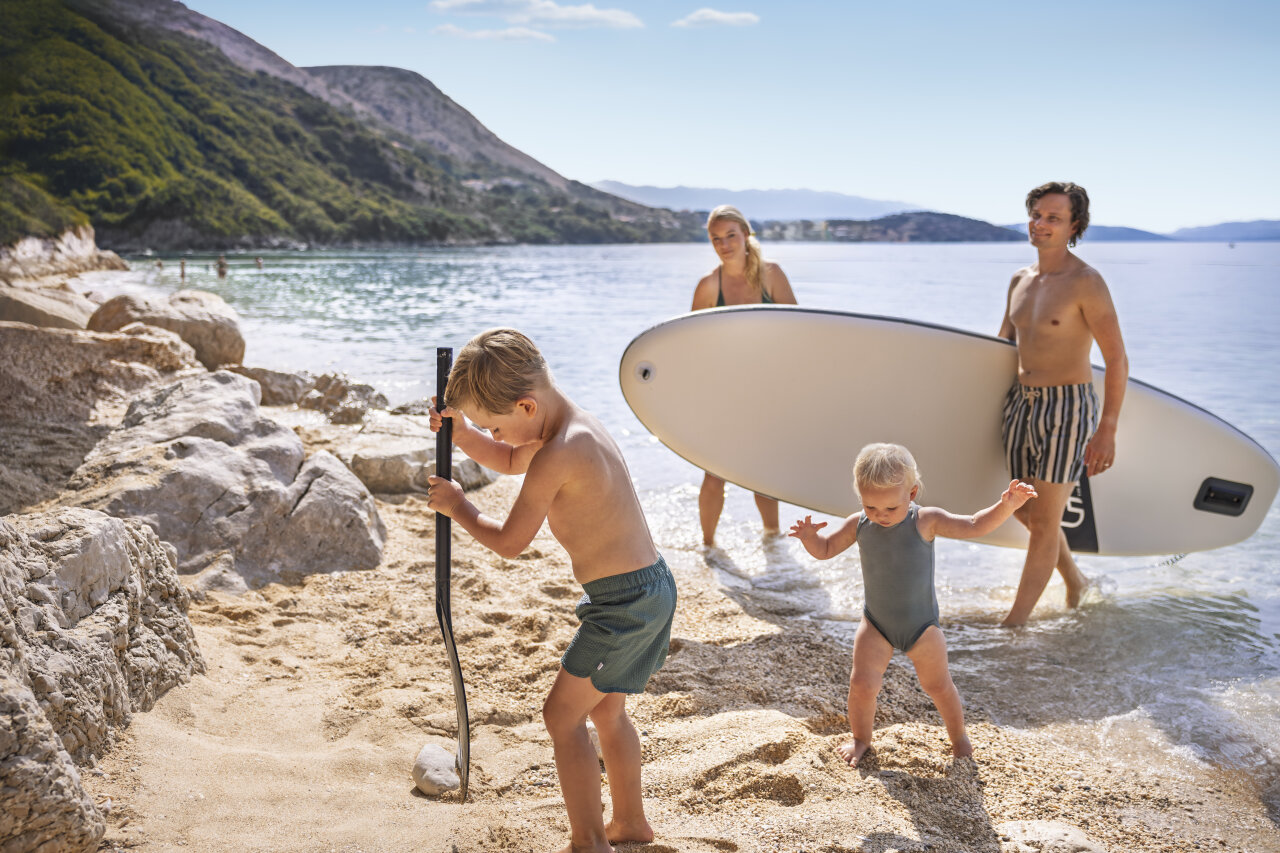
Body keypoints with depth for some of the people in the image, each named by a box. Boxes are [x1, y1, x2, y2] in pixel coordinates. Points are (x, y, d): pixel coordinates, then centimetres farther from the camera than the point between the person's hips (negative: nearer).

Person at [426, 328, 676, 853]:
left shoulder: (557, 457, -24)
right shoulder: (572, 425, 7)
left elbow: (508, 542, -15)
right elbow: (511, 462, 25)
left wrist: (458, 508, 2)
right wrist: (463, 433, 7)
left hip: (625, 601, -10)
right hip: (649, 588, 10)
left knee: (562, 714, 1)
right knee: (606, 710, 23)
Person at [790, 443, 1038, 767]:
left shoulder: (926, 521, -17)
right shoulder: (858, 525, -10)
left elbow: (973, 526, -18)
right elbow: (825, 550, -1)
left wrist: (1006, 506, -33)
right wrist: (809, 536, -24)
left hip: (922, 625, -1)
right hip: (876, 624, 1)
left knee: (938, 685, 12)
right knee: (862, 684, -6)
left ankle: (958, 735, 37)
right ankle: (861, 738, 20)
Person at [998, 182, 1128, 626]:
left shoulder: (1086, 282, -13)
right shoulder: (1020, 280, 9)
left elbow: (1118, 360, -14)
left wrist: (1107, 431, -17)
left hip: (1067, 409, -8)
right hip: (1021, 403, 8)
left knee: (1043, 523, -3)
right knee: (1026, 511, 16)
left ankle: (1013, 624, 5)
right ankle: (1074, 580, 40)